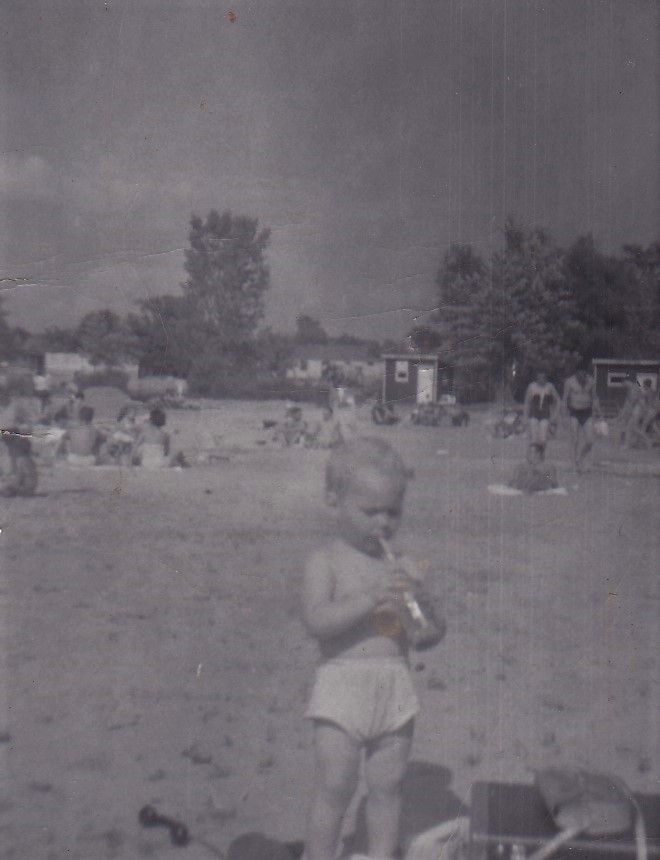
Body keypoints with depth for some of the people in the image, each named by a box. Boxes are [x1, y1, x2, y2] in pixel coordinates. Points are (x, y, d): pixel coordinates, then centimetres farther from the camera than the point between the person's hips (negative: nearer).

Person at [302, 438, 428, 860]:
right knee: (335, 787, 1)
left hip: (395, 686, 4)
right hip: (343, 683, -4)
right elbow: (316, 619, -20)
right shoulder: (326, 562, -4)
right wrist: (369, 599, -26)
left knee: (388, 784, 12)